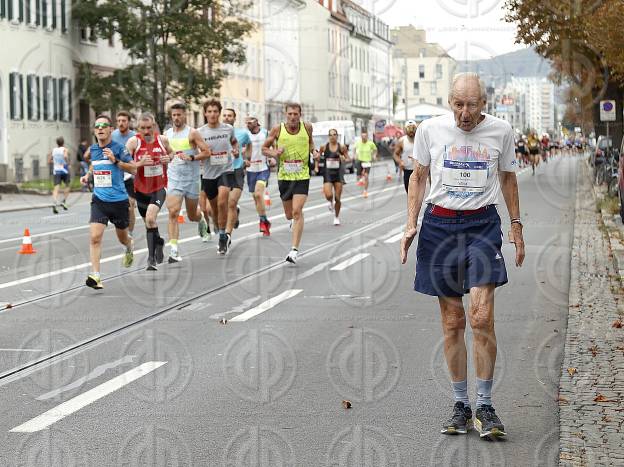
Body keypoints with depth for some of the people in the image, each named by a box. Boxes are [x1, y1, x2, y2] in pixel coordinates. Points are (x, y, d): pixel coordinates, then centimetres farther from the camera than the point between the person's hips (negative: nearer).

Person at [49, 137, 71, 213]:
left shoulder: (53, 150, 10)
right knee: (67, 186, 18)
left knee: (56, 187, -7)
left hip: (56, 171, 2)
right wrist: (67, 162, -8)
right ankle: (64, 202, 8)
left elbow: (49, 161, 14)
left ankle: (55, 203, -28)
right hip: (64, 171, -2)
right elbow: (65, 156, -24)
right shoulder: (65, 149, -2)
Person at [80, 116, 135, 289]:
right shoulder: (92, 149, 7)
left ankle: (130, 246, 54)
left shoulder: (118, 148, -9)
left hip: (119, 200, -2)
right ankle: (95, 275, -18)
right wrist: (88, 175, 10)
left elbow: (133, 168, -13)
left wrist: (115, 160, -24)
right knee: (95, 237, -16)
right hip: (99, 200, 3)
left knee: (122, 238, 16)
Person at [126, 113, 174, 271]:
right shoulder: (133, 142, -11)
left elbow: (171, 153, 19)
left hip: (159, 188, -1)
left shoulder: (162, 140, -3)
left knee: (150, 218, -22)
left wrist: (168, 159, -4)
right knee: (148, 223, 14)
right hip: (141, 189, 1)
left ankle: (152, 258, -11)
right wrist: (140, 163, -31)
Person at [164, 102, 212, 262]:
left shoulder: (192, 133, -6)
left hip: (192, 179, -2)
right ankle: (174, 250, -19)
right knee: (173, 213, -16)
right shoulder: (166, 134, 6)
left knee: (192, 215, 12)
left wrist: (191, 158, -21)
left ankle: (201, 219, 51)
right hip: (174, 179, 2)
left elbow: (207, 152, -8)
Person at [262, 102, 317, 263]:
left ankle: (295, 250, -15)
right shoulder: (277, 129, -5)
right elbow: (264, 148, 5)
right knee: (289, 214, 12)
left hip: (302, 177, -2)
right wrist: (273, 153, -16)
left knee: (297, 211, -16)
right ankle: (294, 220, 52)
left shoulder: (307, 127, -3)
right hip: (284, 177, 2)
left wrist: (313, 151, -2)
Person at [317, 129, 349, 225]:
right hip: (327, 174, 0)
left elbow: (348, 159, 5)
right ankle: (331, 203, 19)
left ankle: (337, 217, 22)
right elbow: (317, 157, 12)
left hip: (338, 174, 0)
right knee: (328, 195, -19)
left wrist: (344, 159, -17)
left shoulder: (342, 147, -2)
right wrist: (316, 166, -1)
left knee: (337, 198, 2)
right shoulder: (324, 147, -1)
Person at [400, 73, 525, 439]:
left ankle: (485, 405, 0)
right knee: (453, 321, 3)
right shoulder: (431, 129, 2)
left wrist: (516, 226, 14)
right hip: (440, 224, 1)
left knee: (482, 318, -13)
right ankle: (461, 405, 13)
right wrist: (411, 225, 4)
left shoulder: (501, 131, 2)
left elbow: (508, 178, 15)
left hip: (483, 223, -1)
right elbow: (419, 177, 12)